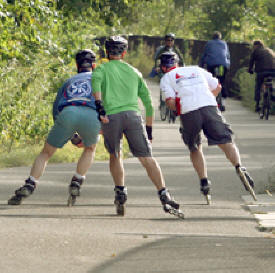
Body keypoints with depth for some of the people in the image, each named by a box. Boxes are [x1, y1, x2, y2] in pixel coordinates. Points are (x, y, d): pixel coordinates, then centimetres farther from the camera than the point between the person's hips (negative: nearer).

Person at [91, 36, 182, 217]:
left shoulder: (102, 69, 18)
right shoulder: (134, 72, 27)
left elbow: (96, 81, -8)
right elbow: (148, 101, 25)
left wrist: (99, 107, -16)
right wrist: (149, 129, 30)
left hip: (111, 116, -1)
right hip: (133, 114, 1)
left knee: (115, 156, 21)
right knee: (147, 158, -3)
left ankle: (120, 192, 10)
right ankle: (163, 194, -17)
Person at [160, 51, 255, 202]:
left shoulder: (166, 78, 15)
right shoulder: (196, 70, 26)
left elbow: (170, 102, 0)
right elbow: (217, 87, 28)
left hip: (188, 113, -2)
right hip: (210, 107, 2)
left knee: (195, 149, 17)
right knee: (225, 141, -1)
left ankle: (204, 180, 7)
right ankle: (239, 167, -26)